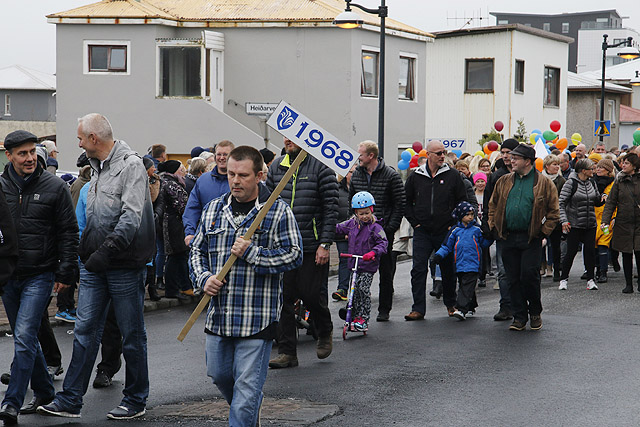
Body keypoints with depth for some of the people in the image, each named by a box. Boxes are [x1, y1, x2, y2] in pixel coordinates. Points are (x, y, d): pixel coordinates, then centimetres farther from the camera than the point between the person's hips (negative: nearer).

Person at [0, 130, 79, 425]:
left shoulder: (54, 187, -2)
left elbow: (69, 232, 1)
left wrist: (66, 271, -5)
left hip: (40, 275, -4)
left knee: (24, 338, -13)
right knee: (26, 339, 13)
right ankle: (44, 392, 28)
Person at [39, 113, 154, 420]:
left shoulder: (131, 165, -11)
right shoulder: (99, 167, 16)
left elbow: (131, 216, -20)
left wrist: (107, 251, -24)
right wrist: (86, 251, 13)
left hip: (124, 265, -8)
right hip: (95, 264, 8)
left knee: (132, 334, 4)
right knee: (85, 330, 6)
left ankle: (136, 400, 15)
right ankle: (70, 400, 9)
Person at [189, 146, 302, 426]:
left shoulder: (278, 211, -4)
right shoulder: (213, 209, 10)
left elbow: (294, 255, -9)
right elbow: (197, 251, 17)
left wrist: (251, 253, -18)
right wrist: (203, 278, -3)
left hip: (257, 319, -5)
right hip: (218, 316, 6)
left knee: (247, 388, -5)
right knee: (219, 376, 19)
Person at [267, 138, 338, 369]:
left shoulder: (321, 167, -6)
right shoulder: (276, 167, 9)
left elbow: (331, 208, -7)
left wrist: (325, 244, -12)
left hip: (311, 246, -4)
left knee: (312, 295, 0)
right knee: (282, 298, 2)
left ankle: (325, 334, 30)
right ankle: (287, 352, 8)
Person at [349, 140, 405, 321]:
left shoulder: (391, 175, -6)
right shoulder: (357, 174, 9)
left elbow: (400, 204, -5)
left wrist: (390, 227, -11)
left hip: (383, 231, -4)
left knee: (385, 272, 4)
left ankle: (384, 309, 12)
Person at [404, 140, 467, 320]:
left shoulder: (453, 175, 0)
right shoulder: (415, 177, 4)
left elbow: (462, 202, 4)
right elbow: (406, 202, 13)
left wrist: (453, 224, -3)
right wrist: (415, 223, 3)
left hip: (445, 231, -1)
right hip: (422, 232, 1)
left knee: (448, 270, 9)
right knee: (418, 270, -5)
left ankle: (451, 304, 26)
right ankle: (418, 309, -3)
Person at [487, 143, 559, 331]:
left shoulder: (544, 183, -1)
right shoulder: (504, 182, 11)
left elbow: (553, 211, 1)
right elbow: (493, 205, 19)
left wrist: (544, 231, -5)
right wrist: (494, 227, 9)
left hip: (531, 238, -4)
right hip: (508, 238, 4)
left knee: (529, 275, -9)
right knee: (513, 279, 5)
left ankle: (535, 313, 12)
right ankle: (519, 317, 14)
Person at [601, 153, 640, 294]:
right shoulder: (619, 181, 4)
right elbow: (611, 203, 2)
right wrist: (605, 221, -8)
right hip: (623, 223, 1)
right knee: (626, 255, 6)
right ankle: (628, 284, 15)